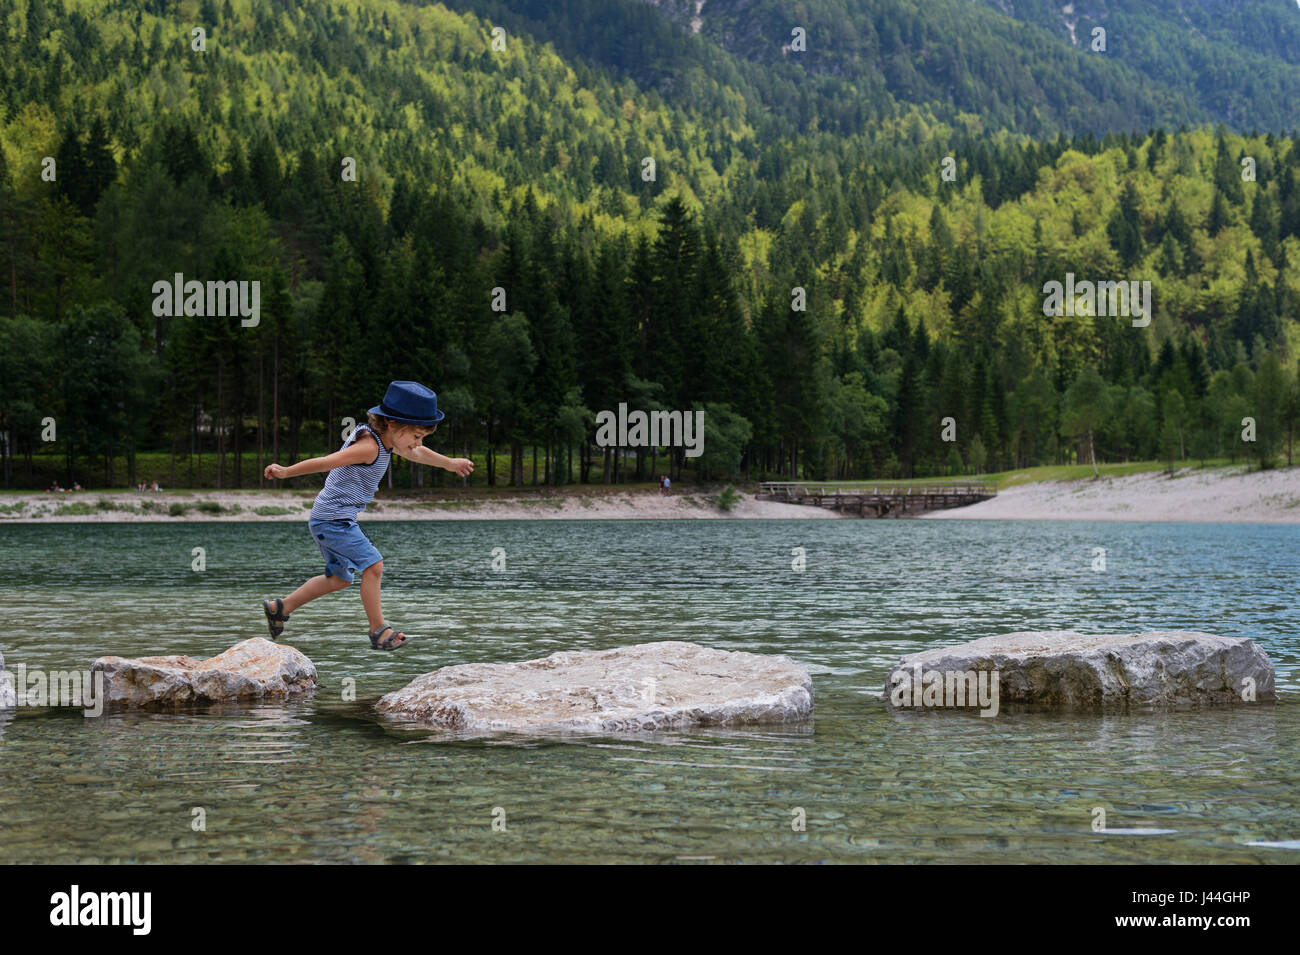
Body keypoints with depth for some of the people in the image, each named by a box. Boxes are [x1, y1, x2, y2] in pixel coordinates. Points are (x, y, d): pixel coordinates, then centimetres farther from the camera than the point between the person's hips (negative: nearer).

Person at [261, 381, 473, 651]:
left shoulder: (385, 440, 7)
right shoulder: (369, 446, -24)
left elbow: (417, 453, 26)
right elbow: (327, 462, -26)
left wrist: (449, 463, 38)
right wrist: (285, 472, -23)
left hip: (328, 519, 10)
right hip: (333, 518, -10)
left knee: (338, 578, 19)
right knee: (373, 565, -15)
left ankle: (280, 608, 29)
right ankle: (378, 631, -9)